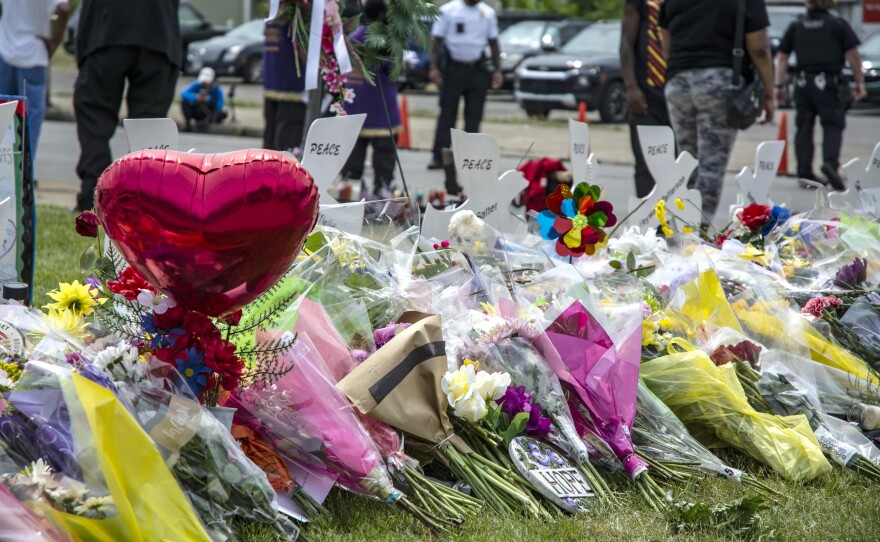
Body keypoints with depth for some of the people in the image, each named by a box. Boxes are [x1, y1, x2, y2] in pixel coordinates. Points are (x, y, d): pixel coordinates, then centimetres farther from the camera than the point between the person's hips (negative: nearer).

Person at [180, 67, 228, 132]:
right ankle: (188, 125, -23)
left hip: (209, 113, -1)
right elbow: (184, 94, -31)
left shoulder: (217, 90, -16)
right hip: (196, 112, 1)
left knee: (223, 114, -30)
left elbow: (219, 107, -27)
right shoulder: (196, 85, -14)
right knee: (184, 101, -24)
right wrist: (196, 98, -49)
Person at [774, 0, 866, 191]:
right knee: (833, 126, -2)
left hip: (803, 84, 3)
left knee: (804, 128, 9)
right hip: (829, 84, -3)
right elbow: (852, 55, -4)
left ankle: (804, 173, 7)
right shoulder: (839, 25, 0)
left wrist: (779, 85, 10)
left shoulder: (796, 27, 9)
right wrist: (859, 83, 2)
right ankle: (830, 163, -26)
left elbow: (781, 57, 7)